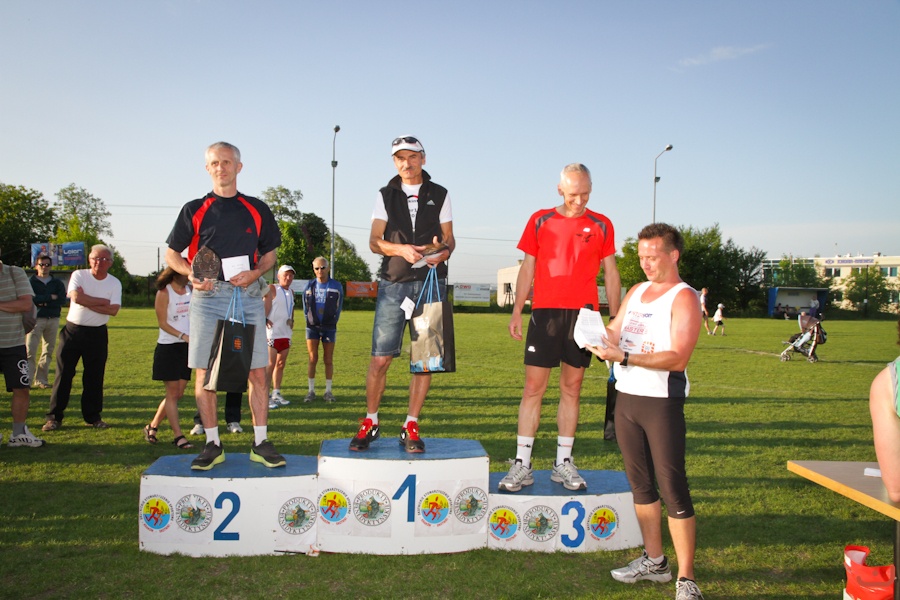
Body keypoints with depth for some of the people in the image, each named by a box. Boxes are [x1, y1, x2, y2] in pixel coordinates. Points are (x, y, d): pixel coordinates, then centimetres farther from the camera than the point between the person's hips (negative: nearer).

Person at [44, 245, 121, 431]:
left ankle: (93, 416, 17)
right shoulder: (79, 275, -3)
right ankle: (54, 417, 10)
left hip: (97, 334, 1)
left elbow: (113, 310, -12)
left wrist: (87, 301, -15)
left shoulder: (115, 283, 0)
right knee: (63, 374, 2)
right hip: (72, 330, -1)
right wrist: (103, 301, -14)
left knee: (95, 376, 6)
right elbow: (76, 297, -21)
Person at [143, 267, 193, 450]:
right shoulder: (164, 293, -6)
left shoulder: (190, 290, 9)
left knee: (178, 393, 7)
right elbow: (163, 323, -9)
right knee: (173, 392, -1)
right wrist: (183, 336, -19)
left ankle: (152, 426, 23)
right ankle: (178, 435, 3)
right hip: (168, 347, -6)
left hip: (187, 347, 6)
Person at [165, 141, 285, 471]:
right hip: (207, 296, 0)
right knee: (204, 374, 0)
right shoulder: (194, 210, 10)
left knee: (257, 372, -2)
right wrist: (190, 274, -8)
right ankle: (212, 445, 11)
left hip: (249, 296, 0)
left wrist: (254, 273, -4)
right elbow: (171, 254, 12)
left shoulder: (257, 209, 12)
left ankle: (261, 443, 7)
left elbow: (270, 253, 16)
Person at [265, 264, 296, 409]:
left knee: (281, 364, 12)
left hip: (286, 333, 7)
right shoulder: (272, 289, -6)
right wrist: (265, 321, -19)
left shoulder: (291, 292, 15)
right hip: (273, 333, -7)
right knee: (270, 364, -7)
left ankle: (276, 394, 20)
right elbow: (265, 310, -12)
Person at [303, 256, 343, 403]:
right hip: (312, 327, 1)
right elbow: (305, 306, 13)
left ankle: (328, 391, 10)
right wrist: (310, 320, 9)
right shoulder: (310, 285, 4)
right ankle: (311, 391, 6)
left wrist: (332, 322, 4)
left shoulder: (336, 286, 0)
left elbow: (338, 307, 7)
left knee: (328, 360, 2)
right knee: (312, 359, -1)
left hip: (329, 327, -1)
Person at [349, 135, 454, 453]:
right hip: (393, 284, 0)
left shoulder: (439, 195, 12)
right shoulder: (386, 195, 12)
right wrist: (402, 249, -16)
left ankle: (411, 427, 9)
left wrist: (443, 250, -14)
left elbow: (449, 238, 10)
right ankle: (370, 423, 11)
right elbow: (374, 241, 4)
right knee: (380, 357, -5)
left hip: (431, 283, 1)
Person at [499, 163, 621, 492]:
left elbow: (610, 273, 10)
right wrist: (516, 311, 1)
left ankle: (563, 464, 16)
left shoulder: (601, 225, 8)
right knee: (533, 387, -2)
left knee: (572, 388, 6)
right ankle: (522, 465, 4)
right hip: (545, 311, -1)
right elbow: (527, 268, 8)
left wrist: (615, 319, 5)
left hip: (583, 314, 1)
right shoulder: (540, 221, 7)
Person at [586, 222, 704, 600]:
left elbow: (678, 358, -19)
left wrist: (624, 357, -26)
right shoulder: (636, 292, 15)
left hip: (662, 402, -7)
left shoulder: (684, 298, -8)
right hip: (626, 398, 7)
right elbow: (614, 331, 11)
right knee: (640, 484, 14)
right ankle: (654, 561, 28)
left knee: (673, 489, -4)